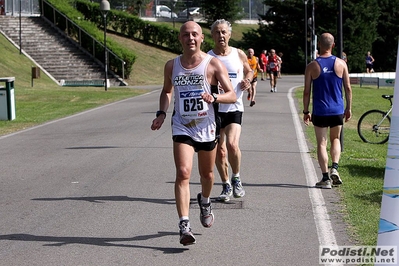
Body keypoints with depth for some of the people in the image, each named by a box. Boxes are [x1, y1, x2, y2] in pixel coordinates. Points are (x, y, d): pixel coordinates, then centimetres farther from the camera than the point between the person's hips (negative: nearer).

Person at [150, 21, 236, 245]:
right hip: (182, 128, 0)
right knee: (183, 173, -16)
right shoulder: (172, 65, 2)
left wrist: (214, 97, -29)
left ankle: (205, 202, 51)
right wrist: (162, 113, 3)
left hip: (207, 128, 0)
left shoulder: (213, 64, -7)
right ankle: (184, 225, -20)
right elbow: (167, 91, 20)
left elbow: (232, 95, -8)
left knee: (207, 174, 17)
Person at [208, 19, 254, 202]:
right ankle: (226, 186, 24)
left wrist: (248, 80, 0)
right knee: (219, 150, 6)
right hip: (214, 109, 1)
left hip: (235, 108, -1)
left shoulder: (239, 55, 3)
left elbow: (249, 71, 22)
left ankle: (236, 179, 5)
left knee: (232, 144, -19)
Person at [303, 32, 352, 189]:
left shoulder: (312, 66, -5)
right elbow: (348, 88, 2)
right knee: (335, 139, 20)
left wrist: (306, 112, 5)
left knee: (321, 143, 5)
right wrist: (349, 108, 12)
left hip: (320, 112, -2)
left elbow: (306, 92, -4)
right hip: (337, 111, 2)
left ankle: (325, 178, 1)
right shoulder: (341, 64, -1)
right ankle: (334, 168, 0)